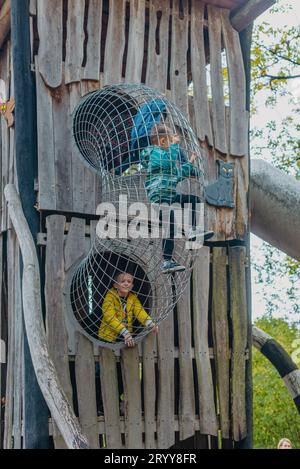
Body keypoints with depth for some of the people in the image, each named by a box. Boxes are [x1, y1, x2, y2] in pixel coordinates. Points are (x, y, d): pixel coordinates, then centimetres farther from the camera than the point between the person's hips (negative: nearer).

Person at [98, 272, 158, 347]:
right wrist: (125, 333, -28)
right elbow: (110, 318, -18)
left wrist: (151, 324, -25)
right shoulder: (110, 297, -8)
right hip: (109, 337, -4)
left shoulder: (133, 298, 7)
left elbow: (140, 312, -5)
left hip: (126, 338, 4)